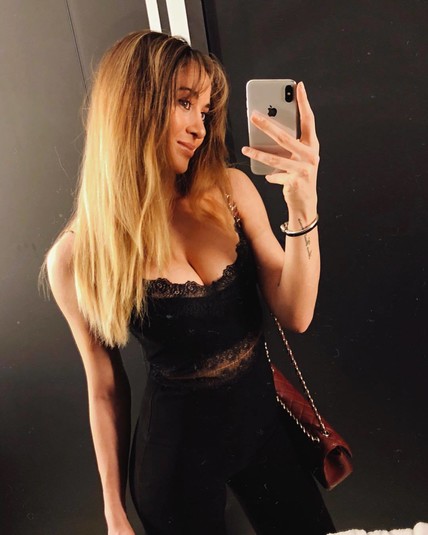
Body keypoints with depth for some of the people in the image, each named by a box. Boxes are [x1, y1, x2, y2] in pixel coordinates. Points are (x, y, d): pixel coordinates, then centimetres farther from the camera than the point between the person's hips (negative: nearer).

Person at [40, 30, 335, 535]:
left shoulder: (231, 190, -8)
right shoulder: (76, 257, -15)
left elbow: (295, 315, -11)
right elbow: (105, 387, -5)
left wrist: (303, 208, -26)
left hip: (264, 420, 4)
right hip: (176, 447, -3)